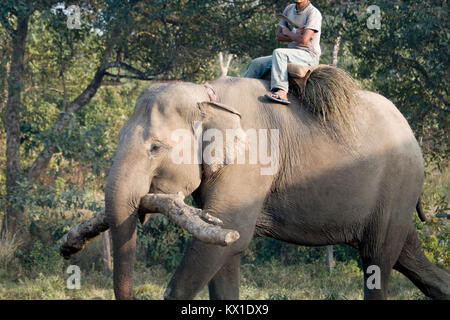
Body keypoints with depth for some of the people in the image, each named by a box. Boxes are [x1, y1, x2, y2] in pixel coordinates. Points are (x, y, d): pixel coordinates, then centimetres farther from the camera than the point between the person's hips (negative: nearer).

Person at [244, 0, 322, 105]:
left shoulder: (313, 13, -11)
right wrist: (295, 35, -10)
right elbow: (278, 36, 9)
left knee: (278, 52, -34)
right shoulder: (289, 9, 12)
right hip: (292, 55, 8)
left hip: (309, 55, -8)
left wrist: (288, 33, -3)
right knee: (257, 64, -2)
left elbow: (304, 40, -22)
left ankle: (281, 92, -46)